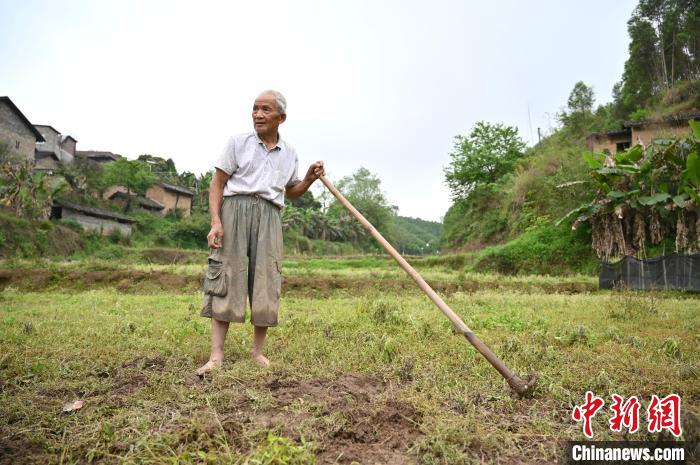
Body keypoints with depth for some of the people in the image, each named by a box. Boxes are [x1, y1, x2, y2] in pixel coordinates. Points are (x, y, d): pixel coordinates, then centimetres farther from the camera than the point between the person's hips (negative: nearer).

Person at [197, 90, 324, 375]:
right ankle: (216, 355, -3)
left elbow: (290, 192, 25)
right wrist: (215, 221, -11)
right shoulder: (238, 143, 6)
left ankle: (258, 350, 13)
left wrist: (309, 178, 5)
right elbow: (217, 184, 2)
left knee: (266, 281, 0)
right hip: (235, 209, -2)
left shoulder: (289, 153, 15)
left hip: (269, 216, 3)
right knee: (225, 277, -7)